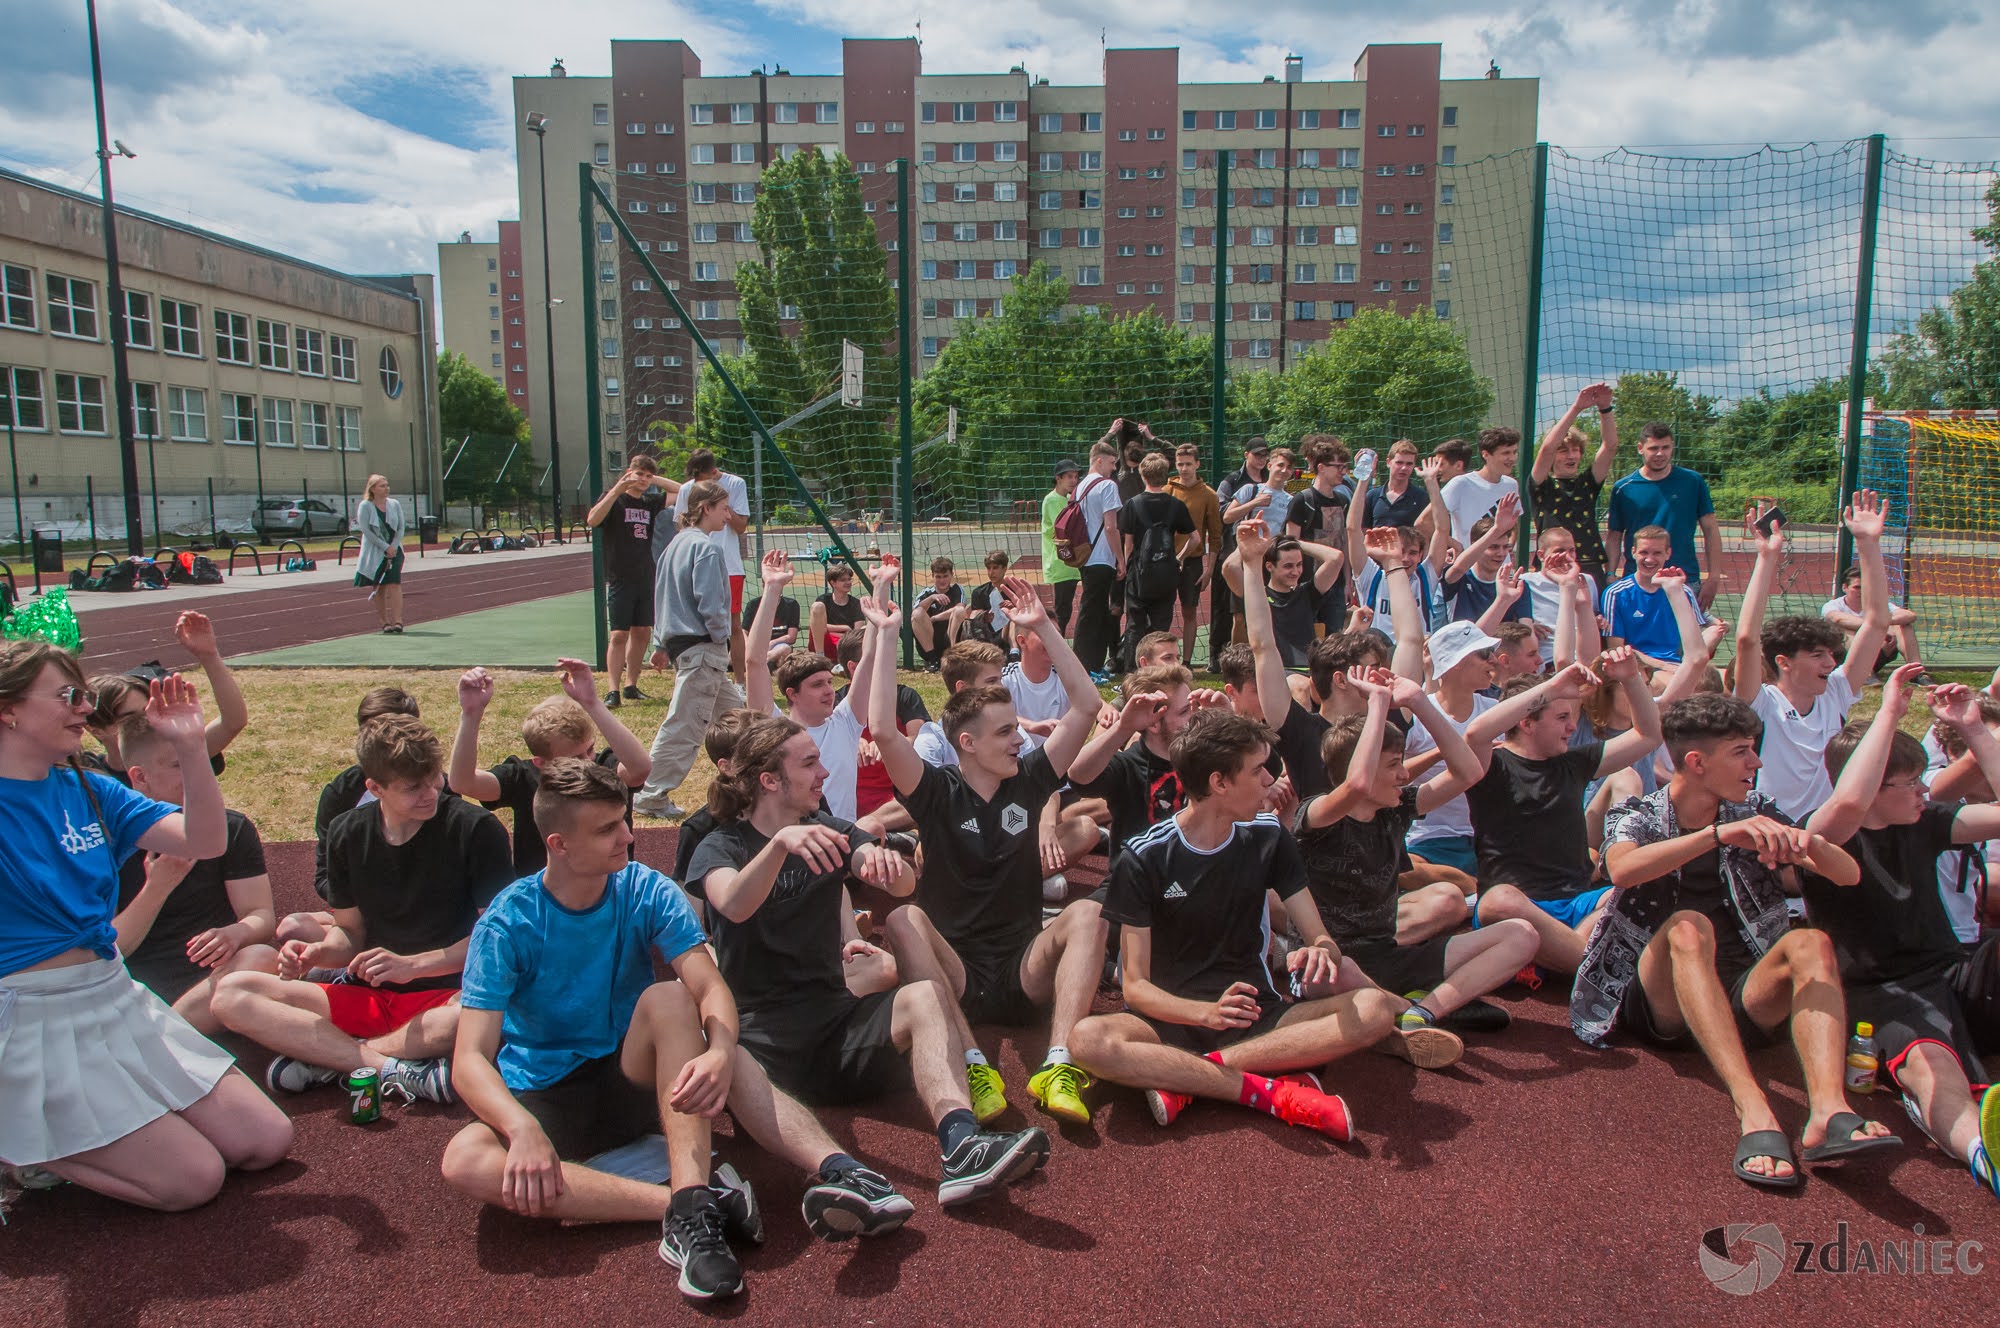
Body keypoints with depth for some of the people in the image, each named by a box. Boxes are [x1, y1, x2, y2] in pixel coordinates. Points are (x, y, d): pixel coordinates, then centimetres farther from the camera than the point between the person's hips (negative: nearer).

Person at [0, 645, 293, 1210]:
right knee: (193, 1178, -10)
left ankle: (72, 1138, 19)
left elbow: (206, 841, -1)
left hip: (119, 1002, 7)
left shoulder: (86, 791, 7)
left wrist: (191, 748, -11)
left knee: (266, 1142, 6)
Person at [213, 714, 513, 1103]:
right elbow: (351, 932, 13)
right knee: (231, 993, -15)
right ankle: (397, 1069, -27)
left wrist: (413, 965, -19)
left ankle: (329, 1059, -20)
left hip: (447, 995, -4)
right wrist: (319, 952, -9)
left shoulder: (475, 830, -8)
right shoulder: (347, 834, 6)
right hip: (369, 997, 4)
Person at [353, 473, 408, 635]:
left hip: (394, 550, 2)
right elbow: (366, 530, -10)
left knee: (394, 584, -10)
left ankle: (397, 621, -15)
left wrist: (393, 546, -10)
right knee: (378, 588, 2)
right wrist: (385, 547, -15)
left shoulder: (395, 504, 7)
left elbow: (401, 528, 5)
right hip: (374, 553, -1)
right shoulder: (365, 506, -3)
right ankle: (385, 622, 8)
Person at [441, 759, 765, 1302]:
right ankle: (680, 1200, -36)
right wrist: (523, 1127, -40)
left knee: (668, 997, -29)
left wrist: (721, 1052, -43)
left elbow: (710, 988, -20)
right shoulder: (507, 923, -14)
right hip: (543, 1098, -1)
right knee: (465, 1160, -32)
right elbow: (470, 1060, -20)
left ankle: (691, 1207, -38)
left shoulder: (646, 891, -9)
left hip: (633, 1079, 1)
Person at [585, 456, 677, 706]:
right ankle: (613, 691, -6)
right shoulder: (614, 498, -3)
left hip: (645, 578, 6)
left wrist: (655, 480, 9)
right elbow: (592, 520, -21)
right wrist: (616, 491, -25)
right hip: (619, 579, -5)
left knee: (642, 632, 7)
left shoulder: (650, 502, 11)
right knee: (619, 634, -8)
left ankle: (631, 685, 16)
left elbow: (679, 491, 22)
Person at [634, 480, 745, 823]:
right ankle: (651, 798, 0)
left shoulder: (676, 545, 14)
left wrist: (661, 644, 21)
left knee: (732, 711, 17)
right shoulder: (707, 548, -15)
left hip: (678, 640, 10)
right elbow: (709, 602, -21)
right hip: (701, 648, -10)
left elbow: (660, 595, 18)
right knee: (683, 726, -5)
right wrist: (721, 635, -5)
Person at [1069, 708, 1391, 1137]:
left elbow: (1320, 936, 4)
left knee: (1375, 1008, -23)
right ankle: (1271, 1091, -27)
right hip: (1172, 1018, -3)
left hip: (1255, 1013, 4)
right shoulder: (1144, 857, -8)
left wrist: (1321, 951, -23)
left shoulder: (1269, 838, 3)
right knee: (1089, 1039, -35)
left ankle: (1185, 1077, -25)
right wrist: (1208, 1013, -31)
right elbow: (1136, 985, -11)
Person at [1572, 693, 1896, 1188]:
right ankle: (1754, 1114, -48)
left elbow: (1850, 874, 6)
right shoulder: (1637, 817, 6)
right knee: (1688, 926, -33)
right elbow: (1622, 869, -19)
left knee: (1810, 943, -25)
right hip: (1663, 1000, -3)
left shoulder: (1755, 814, 17)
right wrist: (1720, 833, -31)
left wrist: (1811, 843, -17)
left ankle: (1828, 1110, -46)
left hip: (1745, 999, 3)